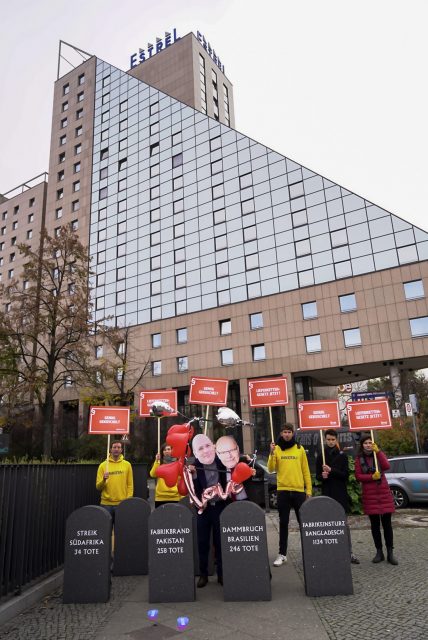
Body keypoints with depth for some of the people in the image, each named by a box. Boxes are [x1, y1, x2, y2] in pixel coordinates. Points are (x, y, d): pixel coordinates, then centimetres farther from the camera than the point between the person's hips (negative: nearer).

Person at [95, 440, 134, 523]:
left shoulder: (127, 465, 3)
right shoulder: (103, 465, 1)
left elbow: (130, 485, 4)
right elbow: (98, 487, 0)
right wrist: (104, 480, -19)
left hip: (122, 504, 0)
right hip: (106, 504, 0)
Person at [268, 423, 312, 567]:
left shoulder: (300, 449, 5)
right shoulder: (276, 449, 3)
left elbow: (306, 471, 6)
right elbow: (271, 469, -6)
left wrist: (309, 490, 2)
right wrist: (272, 453, -20)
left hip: (299, 490, 0)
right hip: (283, 490, 0)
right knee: (283, 523, 6)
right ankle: (282, 554, 13)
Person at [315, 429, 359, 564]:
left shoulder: (342, 455, 4)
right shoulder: (321, 457, 8)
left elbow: (346, 474, -4)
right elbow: (317, 476, 9)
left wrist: (331, 470, -16)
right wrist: (322, 476, -13)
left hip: (340, 493, -1)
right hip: (326, 493, 2)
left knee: (344, 523, -1)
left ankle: (349, 552, 6)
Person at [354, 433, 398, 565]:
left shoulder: (379, 454, 5)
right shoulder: (359, 459, 2)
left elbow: (386, 466, -14)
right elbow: (358, 476, -3)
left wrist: (377, 451, -19)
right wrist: (372, 477, -17)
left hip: (384, 492, 0)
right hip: (369, 494, 0)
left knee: (387, 523, 1)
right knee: (375, 524, 6)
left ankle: (390, 553, 8)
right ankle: (379, 552, 16)